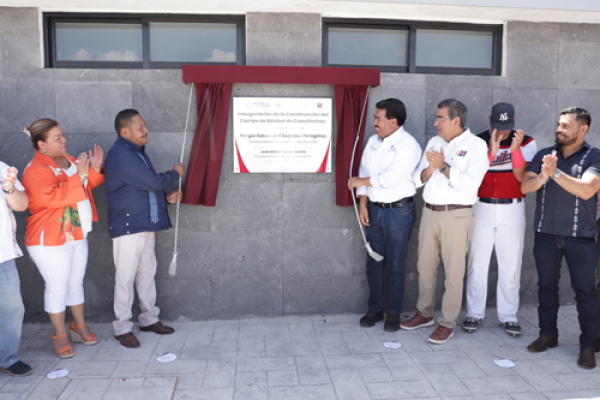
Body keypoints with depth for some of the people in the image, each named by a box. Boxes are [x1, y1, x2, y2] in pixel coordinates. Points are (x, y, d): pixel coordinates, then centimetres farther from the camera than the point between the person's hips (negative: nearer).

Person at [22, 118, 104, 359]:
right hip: (50, 240, -7)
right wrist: (78, 177, -29)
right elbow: (50, 198, -30)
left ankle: (79, 327, 30)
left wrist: (95, 169, -1)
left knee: (76, 283, 16)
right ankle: (60, 336, 16)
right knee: (57, 287, 2)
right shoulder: (35, 170, -17)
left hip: (77, 235, 8)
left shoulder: (68, 160, 8)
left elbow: (86, 186, 18)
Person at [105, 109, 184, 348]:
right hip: (127, 227, -9)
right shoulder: (120, 155, -18)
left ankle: (149, 319, 28)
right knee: (125, 278, 0)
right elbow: (153, 181, -22)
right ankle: (122, 328, 12)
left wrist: (166, 198, 8)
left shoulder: (137, 152, 15)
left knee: (147, 274, 15)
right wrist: (175, 173, -4)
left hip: (146, 225, 9)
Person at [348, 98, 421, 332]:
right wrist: (363, 204, 1)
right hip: (374, 209, 6)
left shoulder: (408, 145, -13)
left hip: (398, 210, -6)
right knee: (373, 261, 11)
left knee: (395, 264, 3)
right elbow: (364, 171, 10)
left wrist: (360, 181, -10)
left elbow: (390, 178, -22)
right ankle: (374, 309, 25)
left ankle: (393, 313, 18)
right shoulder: (373, 142, 9)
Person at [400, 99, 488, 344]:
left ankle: (447, 322, 13)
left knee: (453, 271, 0)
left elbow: (471, 183, -17)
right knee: (425, 265, 13)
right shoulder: (434, 142, 13)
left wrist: (443, 167, -16)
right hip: (429, 211, 6)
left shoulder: (476, 145, -5)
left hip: (456, 215, -6)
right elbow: (417, 178, 9)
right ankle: (424, 313, 28)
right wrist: (429, 170, -12)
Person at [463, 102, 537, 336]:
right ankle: (474, 314, 17)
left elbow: (522, 177, -10)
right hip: (481, 209, 0)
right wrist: (491, 151, -22)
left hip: (512, 210, 0)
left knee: (511, 265, 5)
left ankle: (509, 316, 18)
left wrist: (515, 148, -21)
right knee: (477, 263, 4)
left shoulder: (525, 143, 1)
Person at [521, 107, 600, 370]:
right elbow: (525, 186, -5)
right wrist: (542, 176, -25)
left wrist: (556, 173, -27)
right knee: (546, 286, 13)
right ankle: (548, 335, 27)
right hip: (546, 233, 3)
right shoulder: (544, 156, 6)